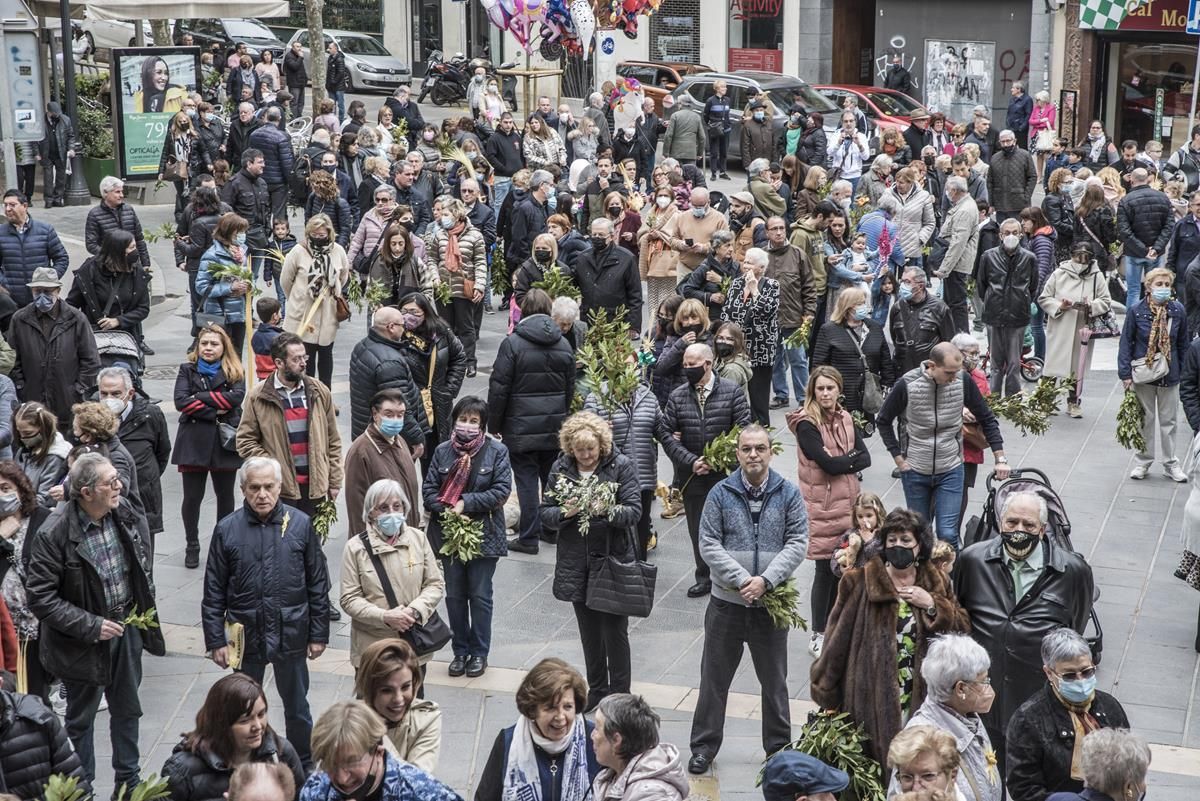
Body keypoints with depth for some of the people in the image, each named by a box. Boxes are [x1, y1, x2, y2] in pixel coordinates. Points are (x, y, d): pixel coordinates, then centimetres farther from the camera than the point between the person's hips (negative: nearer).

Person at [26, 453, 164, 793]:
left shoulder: (127, 516, -7)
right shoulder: (54, 535, -23)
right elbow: (40, 597, -20)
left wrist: (143, 612, 7)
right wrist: (90, 626, -22)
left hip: (127, 629, 5)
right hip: (84, 640, -5)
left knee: (127, 710, 20)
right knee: (81, 718, 14)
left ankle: (128, 781, 38)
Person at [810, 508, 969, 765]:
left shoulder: (935, 584, 10)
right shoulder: (860, 583, -3)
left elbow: (963, 629, 10)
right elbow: (838, 638, -2)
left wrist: (932, 606, -6)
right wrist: (826, 693, -1)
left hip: (921, 702, 3)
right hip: (873, 703, -3)